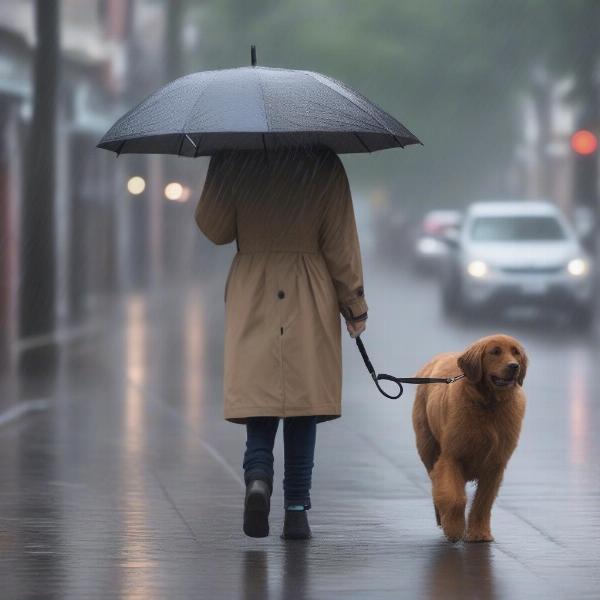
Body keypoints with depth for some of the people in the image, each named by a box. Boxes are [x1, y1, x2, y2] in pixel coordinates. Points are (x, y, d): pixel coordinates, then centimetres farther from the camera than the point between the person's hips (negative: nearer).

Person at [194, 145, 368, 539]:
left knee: (259, 392, 7)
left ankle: (258, 476, -21)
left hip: (252, 299, 0)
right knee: (303, 398, 6)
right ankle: (297, 510, 4)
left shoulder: (233, 162, -5)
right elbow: (341, 244, 0)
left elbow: (213, 228, 3)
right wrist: (355, 306, 9)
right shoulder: (325, 166, -5)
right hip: (310, 306, 0)